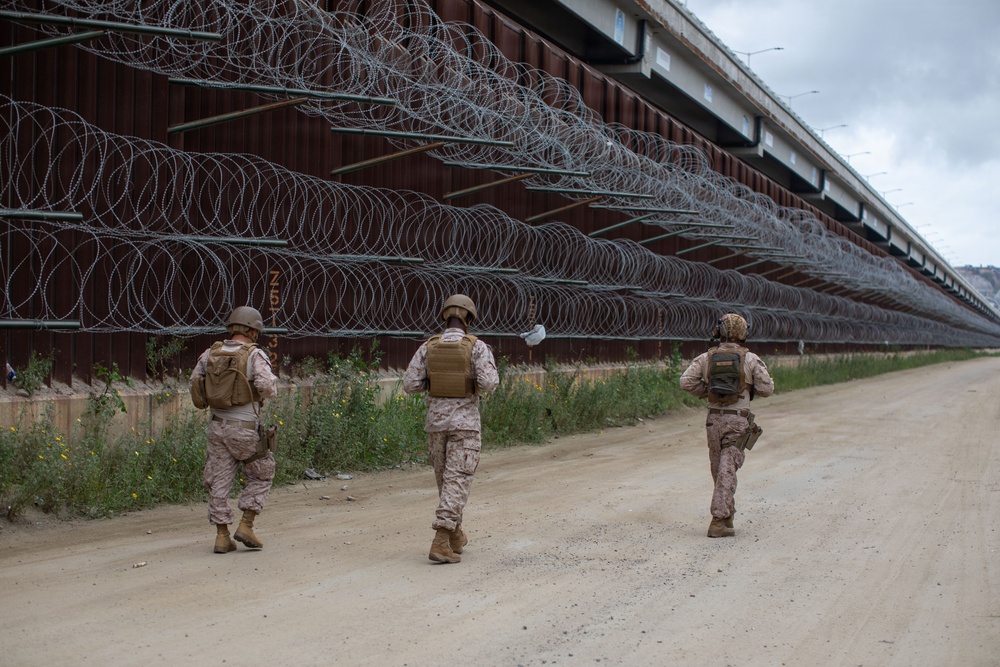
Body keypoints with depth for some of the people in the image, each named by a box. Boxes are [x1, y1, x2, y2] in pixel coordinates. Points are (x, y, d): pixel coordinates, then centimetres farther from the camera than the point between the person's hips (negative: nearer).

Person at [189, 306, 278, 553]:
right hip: (245, 429, -4)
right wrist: (272, 385, 0)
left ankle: (222, 536, 10)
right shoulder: (255, 355, -12)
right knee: (261, 476, 14)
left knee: (219, 482, 10)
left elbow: (195, 383, 9)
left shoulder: (211, 354, 3)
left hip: (218, 426, 5)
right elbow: (267, 388, -23)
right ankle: (246, 526, 6)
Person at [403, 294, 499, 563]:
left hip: (436, 421, 4)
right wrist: (491, 379, 6)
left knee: (446, 478, 20)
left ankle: (455, 536, 33)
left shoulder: (428, 347, 1)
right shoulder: (477, 347, -8)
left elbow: (410, 384, -3)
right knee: (457, 482, -6)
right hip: (465, 423, -4)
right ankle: (440, 543, -18)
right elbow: (488, 383, -19)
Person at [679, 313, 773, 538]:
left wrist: (707, 392, 10)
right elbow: (767, 388, -4)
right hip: (738, 421, -3)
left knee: (719, 469, 16)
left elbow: (686, 381, -6)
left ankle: (727, 516, 26)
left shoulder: (706, 358, 2)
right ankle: (719, 521, -12)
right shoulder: (750, 359, -4)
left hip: (714, 420, 3)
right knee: (727, 471, -5)